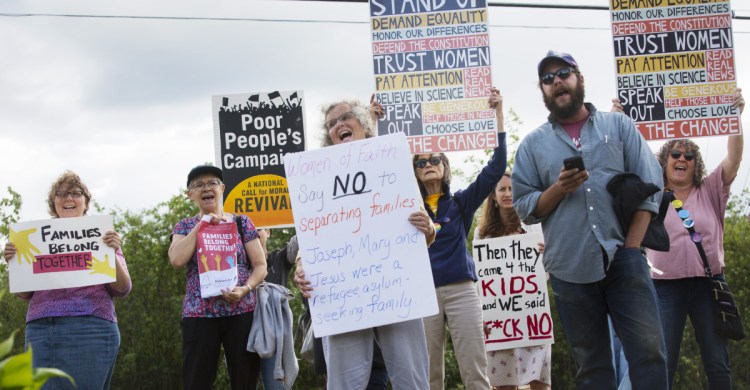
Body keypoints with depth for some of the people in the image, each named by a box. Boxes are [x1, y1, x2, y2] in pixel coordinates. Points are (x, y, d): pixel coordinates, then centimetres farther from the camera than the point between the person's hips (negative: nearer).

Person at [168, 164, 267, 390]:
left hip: (242, 313, 0)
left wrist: (245, 288, -14)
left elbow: (260, 265, 5)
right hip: (199, 316, 0)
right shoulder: (185, 227, 10)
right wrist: (201, 225, -5)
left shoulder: (241, 223, 9)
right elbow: (176, 260, -9)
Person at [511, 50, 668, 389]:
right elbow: (524, 207, 8)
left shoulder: (619, 125, 10)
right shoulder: (533, 144, 11)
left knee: (649, 351, -6)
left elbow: (649, 187, 4)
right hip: (570, 269, 1)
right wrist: (558, 189, -12)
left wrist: (630, 248, -6)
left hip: (623, 260, 0)